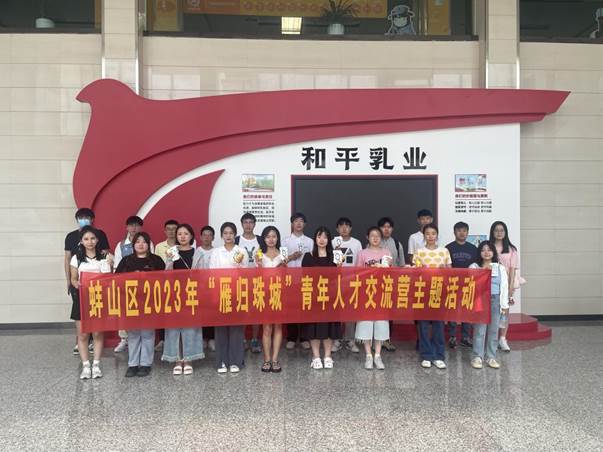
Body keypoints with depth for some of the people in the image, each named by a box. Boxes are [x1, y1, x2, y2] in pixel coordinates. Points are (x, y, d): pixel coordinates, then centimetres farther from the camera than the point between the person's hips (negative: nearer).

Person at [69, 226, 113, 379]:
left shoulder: (104, 257, 3)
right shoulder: (76, 258, 4)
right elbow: (73, 279, 5)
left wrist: (109, 264, -13)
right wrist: (77, 284, -16)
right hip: (81, 298, 0)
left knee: (98, 333, 3)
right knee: (82, 334, 3)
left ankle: (96, 365, 12)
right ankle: (85, 366, 12)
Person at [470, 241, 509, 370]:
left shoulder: (500, 268, 13)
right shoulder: (474, 267, 5)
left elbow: (504, 287, 11)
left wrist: (504, 304, 5)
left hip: (495, 301, 3)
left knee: (493, 330, 6)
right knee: (479, 330, -4)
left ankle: (491, 357, 15)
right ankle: (477, 357, 3)